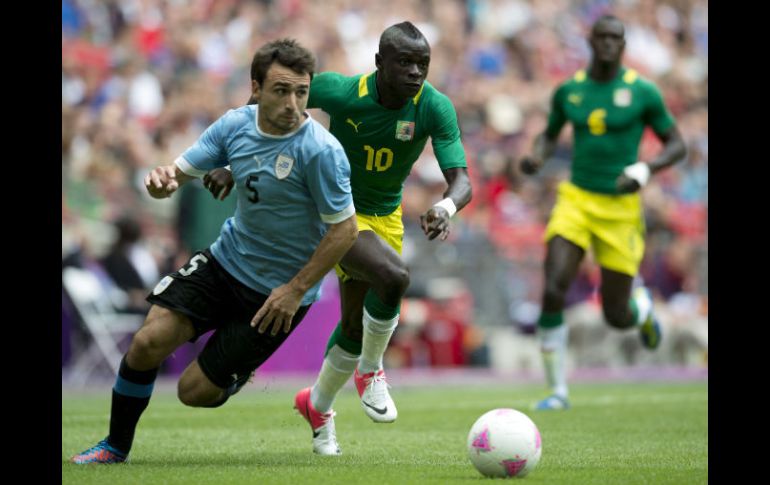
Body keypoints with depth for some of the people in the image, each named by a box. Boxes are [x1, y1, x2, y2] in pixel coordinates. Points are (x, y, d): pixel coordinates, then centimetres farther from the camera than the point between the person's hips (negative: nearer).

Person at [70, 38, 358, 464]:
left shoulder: (320, 151, -24)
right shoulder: (235, 125, -6)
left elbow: (344, 229, -18)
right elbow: (182, 170, -2)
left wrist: (296, 289, -18)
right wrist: (162, 178, -28)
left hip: (278, 293, -5)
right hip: (227, 259, 5)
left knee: (196, 391, -5)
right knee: (148, 342, -12)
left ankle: (236, 378, 33)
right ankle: (116, 446, 11)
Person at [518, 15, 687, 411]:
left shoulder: (642, 92, -5)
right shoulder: (568, 91, 3)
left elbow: (676, 145, 1)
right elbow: (550, 134, 19)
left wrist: (645, 170, -18)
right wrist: (536, 158, -4)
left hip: (620, 209, -2)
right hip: (576, 201, 2)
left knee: (617, 317, 3)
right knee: (553, 292, -18)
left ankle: (642, 304, 43)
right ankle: (558, 391, -5)